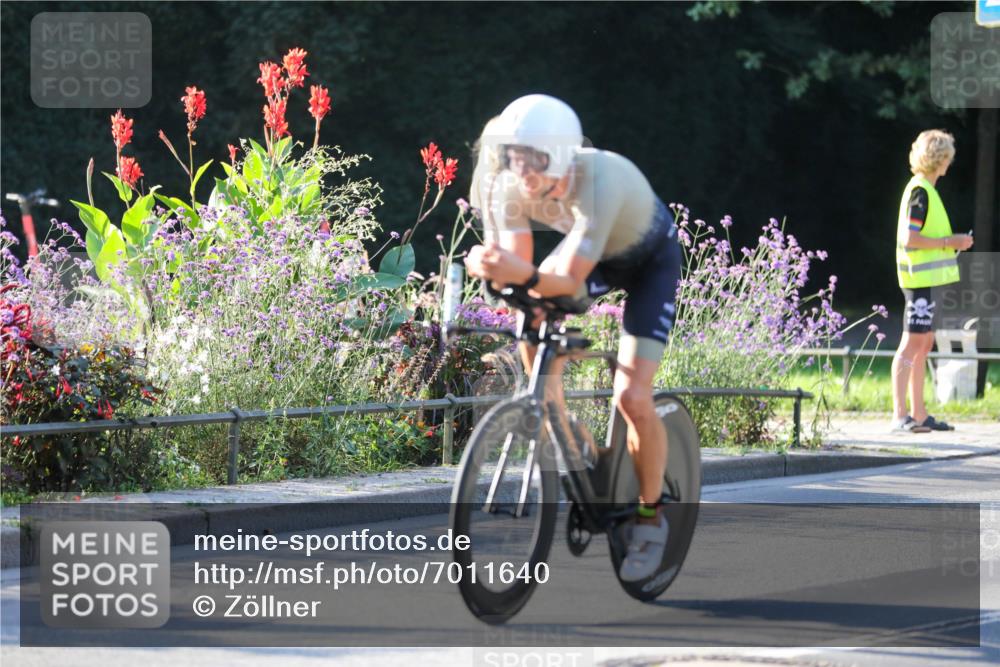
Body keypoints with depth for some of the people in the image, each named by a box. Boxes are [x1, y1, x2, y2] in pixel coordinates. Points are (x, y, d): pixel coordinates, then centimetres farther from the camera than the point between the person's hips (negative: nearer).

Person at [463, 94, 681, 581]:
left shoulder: (598, 180, -41)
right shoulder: (508, 185, -25)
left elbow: (569, 281, -43)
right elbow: (520, 269, -26)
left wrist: (526, 276, -63)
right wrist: (491, 267, -49)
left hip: (650, 259, -6)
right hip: (591, 253, 6)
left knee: (632, 399, -16)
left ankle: (651, 515, 6)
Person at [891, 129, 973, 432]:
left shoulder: (925, 189, 16)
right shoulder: (920, 191, -15)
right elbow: (909, 239, -21)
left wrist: (953, 241, 17)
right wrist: (949, 242, -17)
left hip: (927, 280, 10)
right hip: (920, 279, -10)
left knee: (924, 344, 12)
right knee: (912, 343, -12)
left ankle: (919, 415, 16)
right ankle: (900, 415, -15)